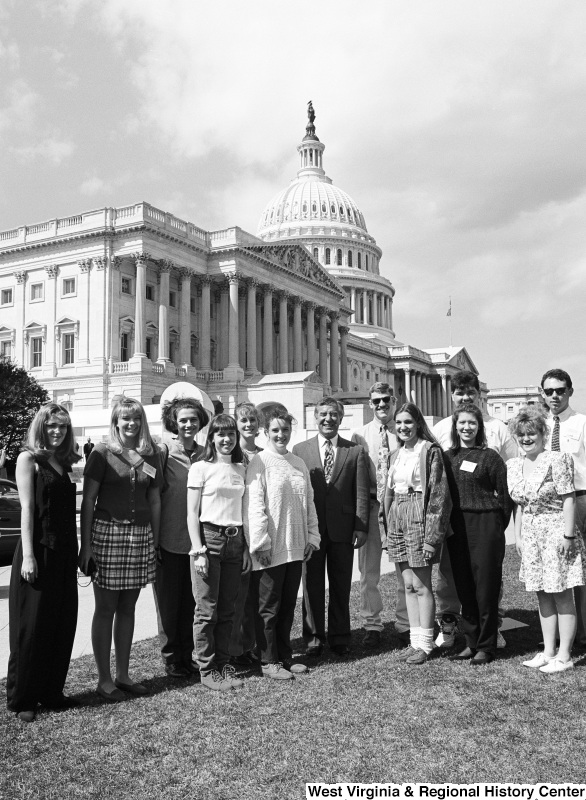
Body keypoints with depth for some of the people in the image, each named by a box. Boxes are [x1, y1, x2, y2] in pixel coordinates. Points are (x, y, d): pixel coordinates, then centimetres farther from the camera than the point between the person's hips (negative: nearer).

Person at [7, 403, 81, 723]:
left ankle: (51, 692, 23)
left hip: (63, 552, 6)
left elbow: (69, 511, 12)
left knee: (62, 624, 10)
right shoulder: (28, 459, -5)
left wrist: (77, 551, 9)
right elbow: (27, 508, -11)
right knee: (31, 626, 2)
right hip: (38, 551, -6)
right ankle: (21, 699, 14)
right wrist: (28, 556, -15)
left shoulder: (64, 463, 12)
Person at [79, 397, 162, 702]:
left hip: (140, 535, 4)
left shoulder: (150, 455, 9)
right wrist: (86, 544, -9)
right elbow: (88, 500, -5)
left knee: (128, 608, 12)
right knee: (105, 608, 4)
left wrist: (155, 542, 10)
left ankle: (122, 674, 23)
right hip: (107, 531, -4)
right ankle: (104, 679, 14)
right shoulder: (102, 453, -4)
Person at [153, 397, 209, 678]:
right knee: (168, 602, 8)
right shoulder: (163, 452, -7)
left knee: (191, 602, 12)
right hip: (169, 542, -4)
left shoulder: (205, 455, 6)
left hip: (197, 540, 4)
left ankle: (187, 656, 26)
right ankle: (171, 658, 22)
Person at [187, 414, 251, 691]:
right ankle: (207, 669, 10)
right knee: (207, 609, -1)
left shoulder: (241, 469, 11)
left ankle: (223, 664, 21)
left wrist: (246, 547, 10)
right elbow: (192, 514, -5)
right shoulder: (200, 468, -3)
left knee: (227, 609, 9)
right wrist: (198, 551, -11)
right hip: (208, 536, -4)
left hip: (235, 540, 5)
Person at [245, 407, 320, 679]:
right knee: (269, 607, 5)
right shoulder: (260, 463, -8)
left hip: (295, 548, 6)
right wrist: (260, 543, -16)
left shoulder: (299, 464, 12)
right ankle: (269, 661, 16)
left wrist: (312, 537, 10)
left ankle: (285, 655, 26)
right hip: (270, 549, -6)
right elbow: (254, 506, -13)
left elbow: (309, 503, 16)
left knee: (288, 605, 14)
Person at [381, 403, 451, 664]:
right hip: (398, 520, 7)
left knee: (421, 585, -1)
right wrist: (388, 530, 12)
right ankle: (415, 640, 19)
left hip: (419, 518, -7)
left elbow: (439, 493, -13)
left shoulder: (430, 451, -9)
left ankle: (425, 643, 10)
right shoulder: (395, 455, 13)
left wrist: (432, 535, -17)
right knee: (408, 585, 11)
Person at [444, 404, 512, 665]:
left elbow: (504, 496, -3)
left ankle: (486, 647, 14)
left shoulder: (490, 456, -5)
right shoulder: (447, 456, 8)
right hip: (456, 526, 5)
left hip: (485, 525, -5)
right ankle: (471, 642, 23)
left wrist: (497, 528, -1)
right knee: (463, 587, 10)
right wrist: (447, 524, 6)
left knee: (486, 587, 2)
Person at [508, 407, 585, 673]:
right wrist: (518, 536, 11)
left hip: (556, 531, -6)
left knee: (562, 596, 1)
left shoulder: (557, 460, -11)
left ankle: (564, 656, 10)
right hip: (531, 535, 7)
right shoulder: (514, 466, 8)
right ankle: (548, 652, 22)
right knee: (542, 595, 12)